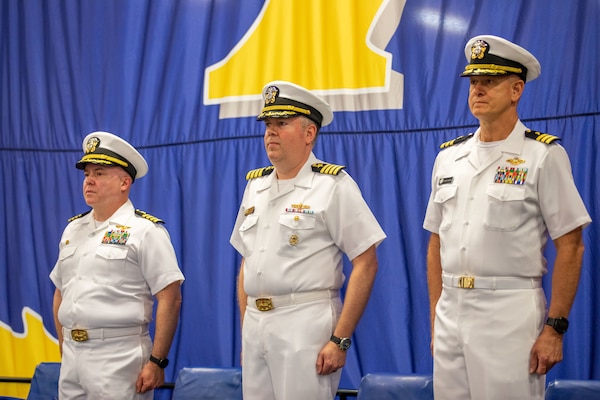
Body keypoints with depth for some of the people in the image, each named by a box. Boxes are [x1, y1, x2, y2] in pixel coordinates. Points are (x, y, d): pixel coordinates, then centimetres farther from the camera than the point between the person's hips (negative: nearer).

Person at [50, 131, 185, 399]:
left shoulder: (146, 230, -6)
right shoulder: (73, 229, 14)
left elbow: (170, 300, -11)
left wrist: (157, 362, -16)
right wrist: (64, 349, 13)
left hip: (119, 359, -6)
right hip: (72, 357, 6)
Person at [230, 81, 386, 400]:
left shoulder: (333, 185, -5)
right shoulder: (255, 185, 14)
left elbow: (365, 263, -10)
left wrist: (340, 340, -16)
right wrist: (245, 331, 12)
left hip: (305, 325, -6)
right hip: (255, 325, 6)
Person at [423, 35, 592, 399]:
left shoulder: (544, 155, -3)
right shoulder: (449, 157, 12)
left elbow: (570, 247, -6)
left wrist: (554, 329, -12)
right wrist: (435, 319, 10)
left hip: (511, 314, -5)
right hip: (450, 313, 5)